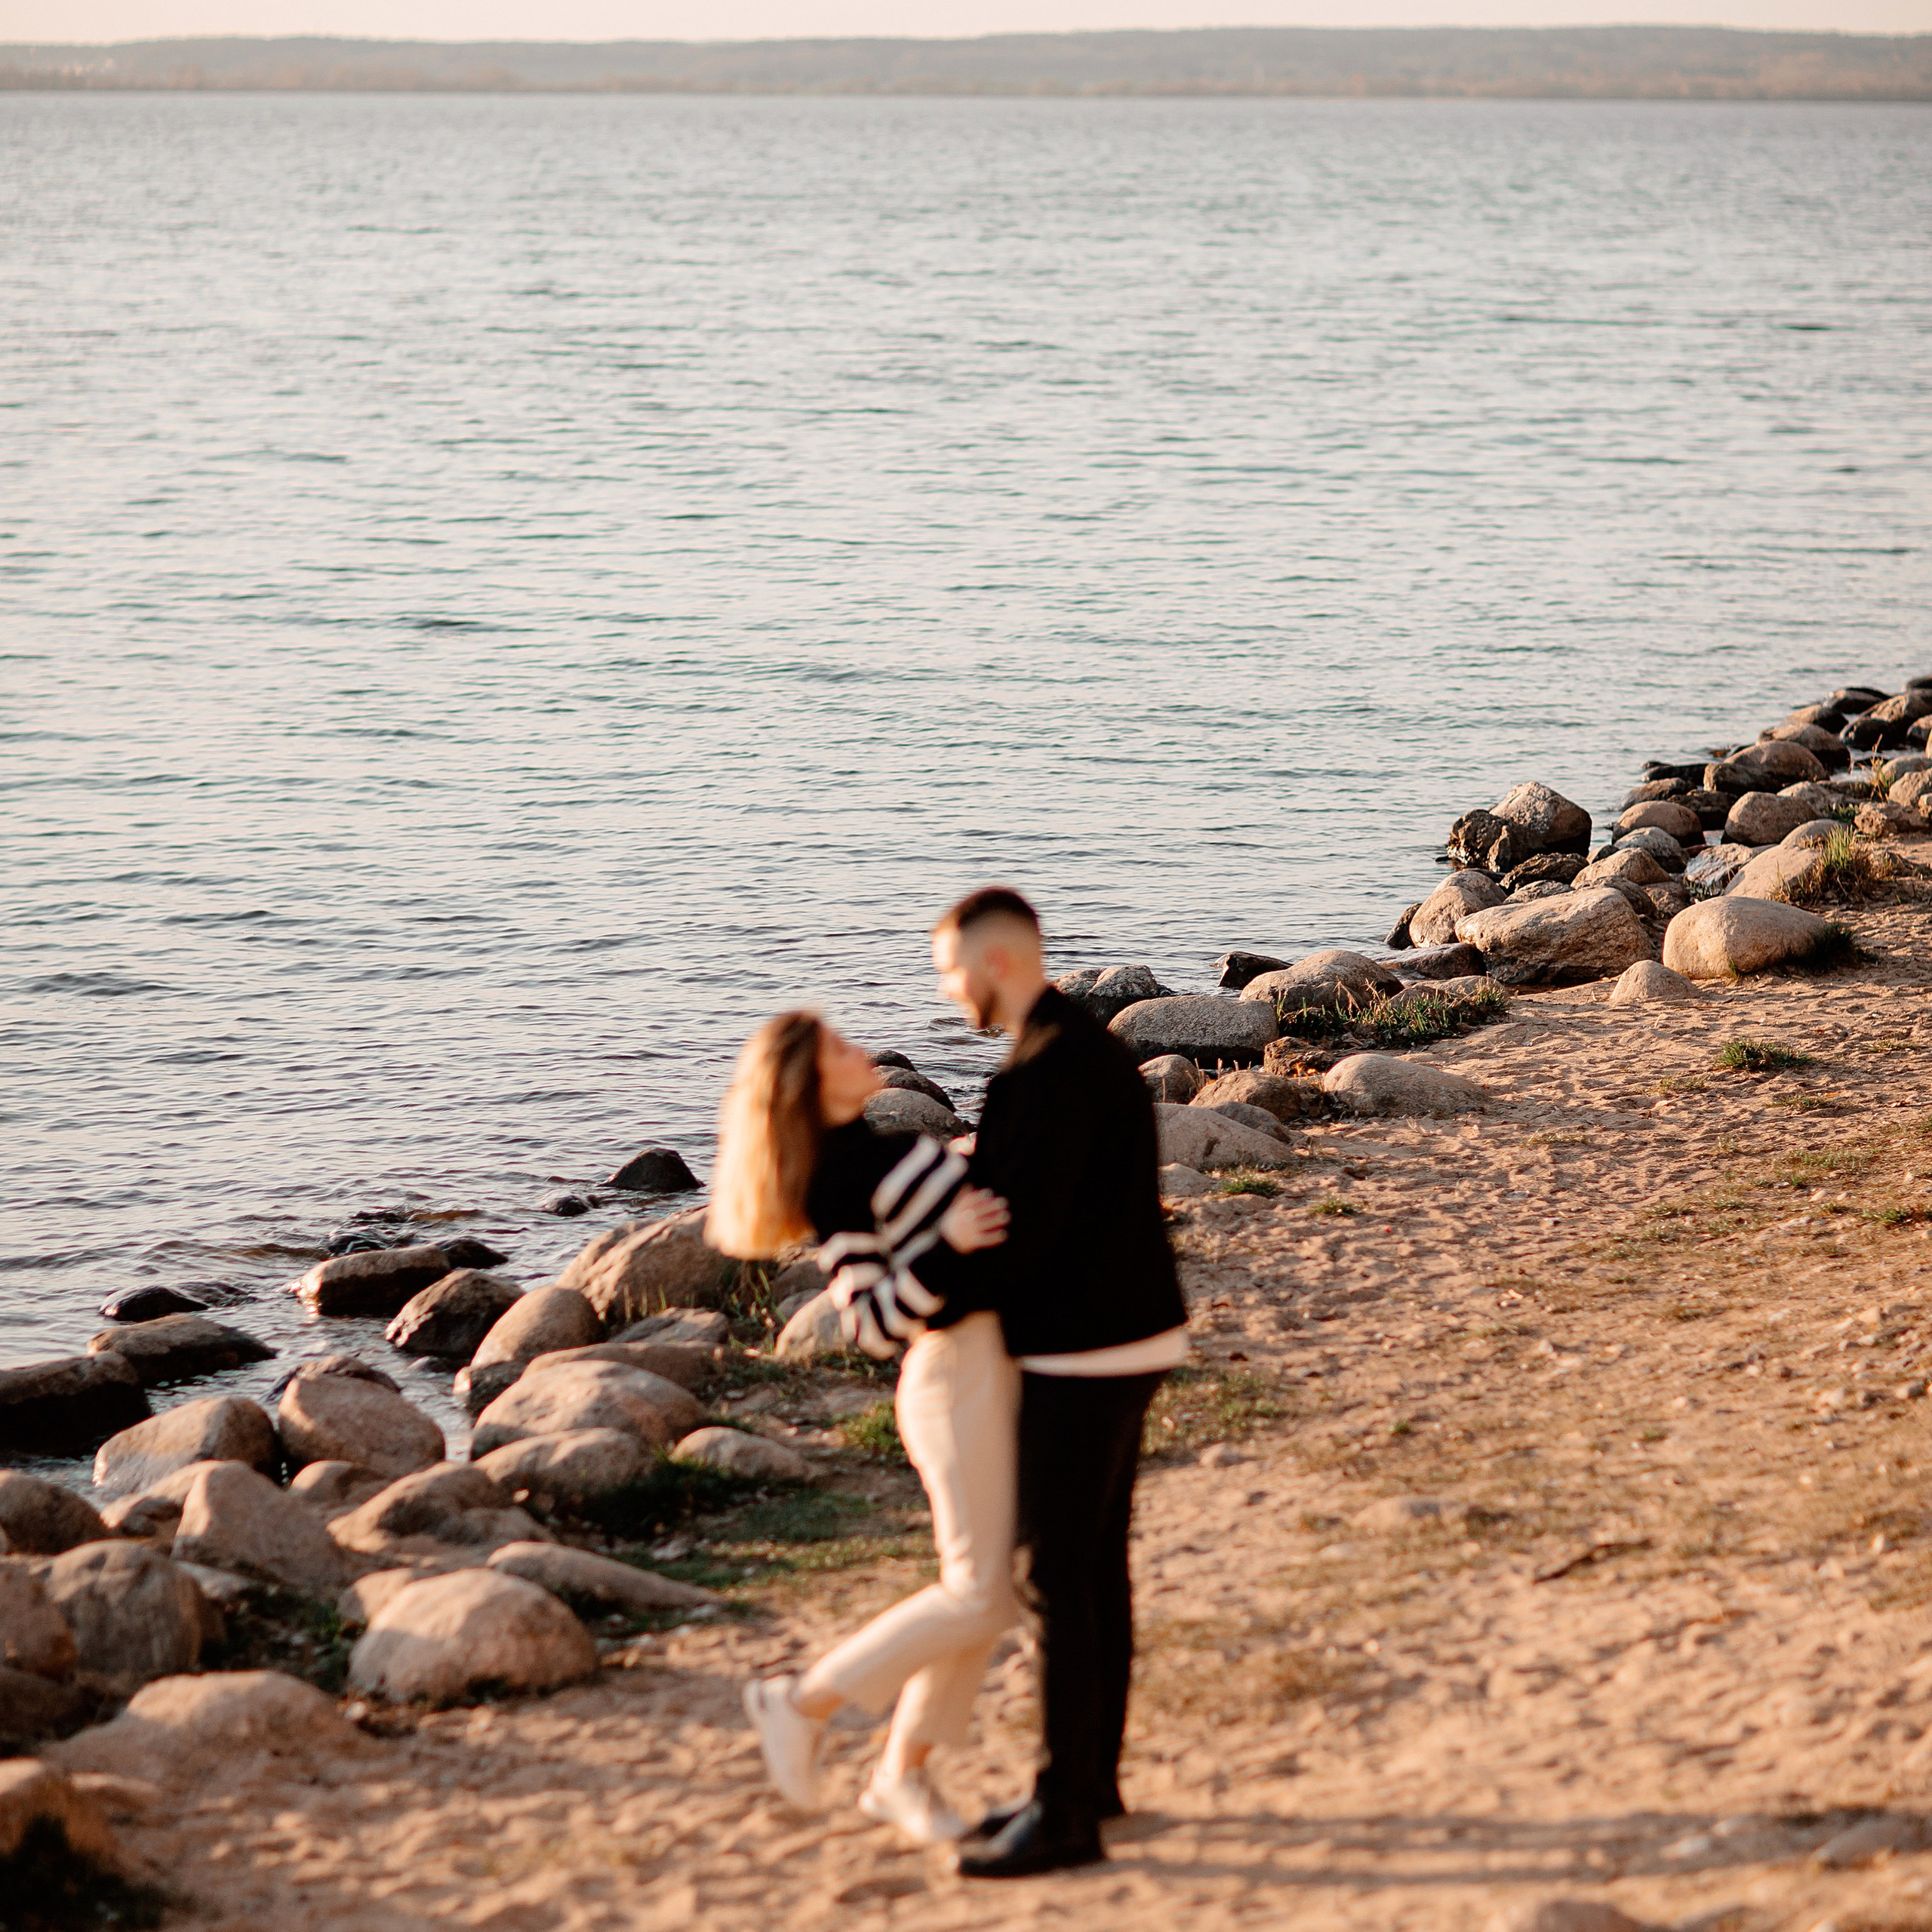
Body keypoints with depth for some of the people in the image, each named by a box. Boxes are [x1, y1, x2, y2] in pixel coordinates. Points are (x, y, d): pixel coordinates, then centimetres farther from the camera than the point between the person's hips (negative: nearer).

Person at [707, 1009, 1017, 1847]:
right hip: (958, 1379, -9)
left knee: (987, 1588, 10)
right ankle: (803, 1702, 7)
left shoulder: (872, 1148, 13)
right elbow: (869, 1325, -19)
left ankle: (902, 1774, 19)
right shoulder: (835, 1185, -16)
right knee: (979, 1598, -7)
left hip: (998, 1365, 9)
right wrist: (950, 1244, -27)